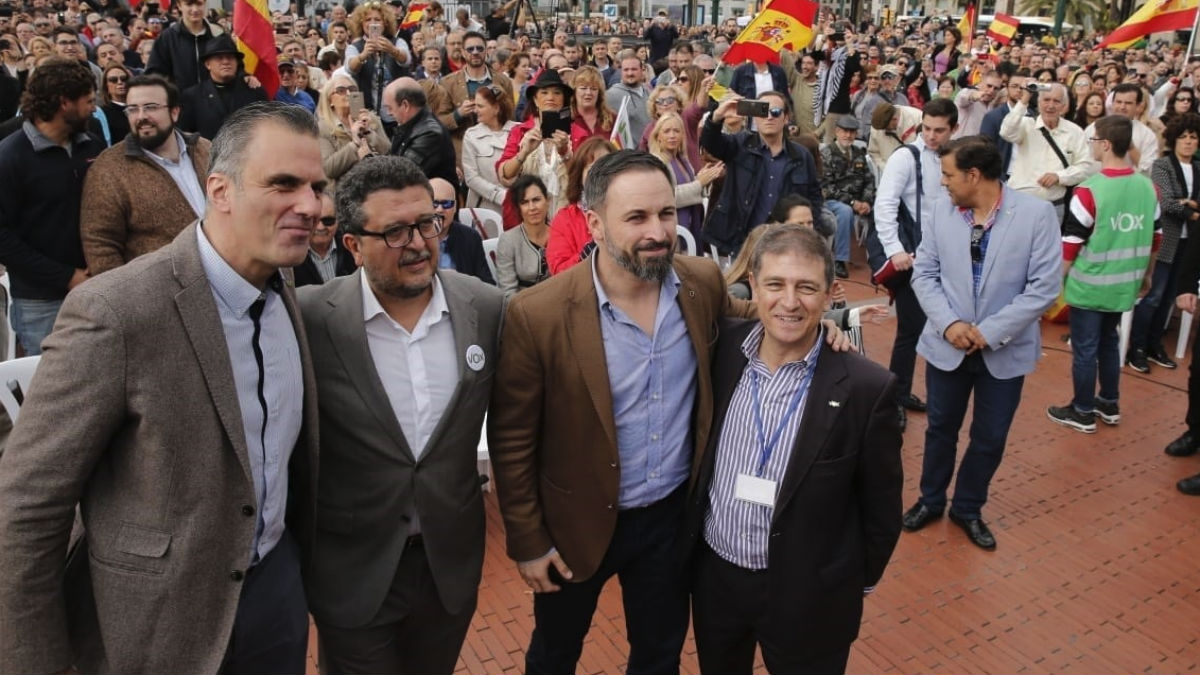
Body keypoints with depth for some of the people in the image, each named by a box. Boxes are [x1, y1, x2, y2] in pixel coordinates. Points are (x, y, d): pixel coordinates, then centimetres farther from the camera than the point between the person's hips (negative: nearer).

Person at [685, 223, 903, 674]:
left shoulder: (865, 388, -18)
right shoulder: (721, 350, -10)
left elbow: (881, 508, -7)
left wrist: (859, 582, 3)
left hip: (808, 593, -3)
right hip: (713, 576, 4)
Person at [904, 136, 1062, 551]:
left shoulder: (1037, 214, -13)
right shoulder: (942, 210, -5)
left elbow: (1045, 286, -14)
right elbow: (924, 271, -1)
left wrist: (989, 332, -18)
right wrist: (948, 323, -16)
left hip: (1006, 350, -1)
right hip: (946, 344, 2)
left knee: (989, 438, 13)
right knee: (941, 428, 16)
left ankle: (968, 508, 36)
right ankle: (931, 500, 39)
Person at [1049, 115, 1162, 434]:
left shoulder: (1089, 191, -19)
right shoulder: (1149, 188, 1)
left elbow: (1071, 243, -16)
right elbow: (1155, 238, 9)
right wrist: (1147, 275, 22)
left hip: (1089, 286, -7)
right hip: (1123, 286, 7)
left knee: (1084, 350, 5)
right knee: (1109, 342, 22)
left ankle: (1083, 413, 16)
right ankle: (1109, 405, 32)